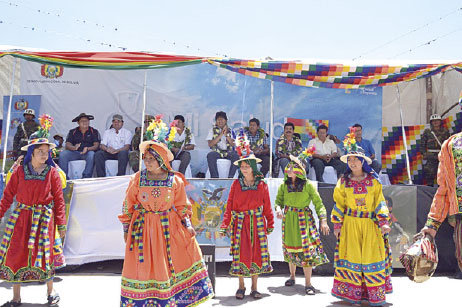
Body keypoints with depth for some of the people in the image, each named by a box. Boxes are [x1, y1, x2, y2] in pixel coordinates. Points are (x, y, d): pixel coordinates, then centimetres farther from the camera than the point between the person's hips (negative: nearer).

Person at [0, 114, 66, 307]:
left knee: (45, 253, 2)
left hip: (44, 218, -1)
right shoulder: (19, 171, 0)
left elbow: (59, 199, -1)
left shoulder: (52, 172, -3)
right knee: (16, 254, 3)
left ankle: (50, 292, 22)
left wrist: (61, 224, -1)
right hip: (21, 217, 2)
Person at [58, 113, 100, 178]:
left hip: (87, 152, -2)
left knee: (91, 154, -36)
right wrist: (74, 147, -21)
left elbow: (96, 145, -2)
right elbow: (67, 145, 3)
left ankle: (86, 177, -34)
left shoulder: (94, 131, 8)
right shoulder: (72, 132, 14)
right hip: (75, 153, 2)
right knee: (62, 154, -24)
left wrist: (87, 149, -23)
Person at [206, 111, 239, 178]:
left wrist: (226, 135, -11)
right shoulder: (213, 130, 10)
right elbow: (210, 144, -3)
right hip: (216, 152, -1)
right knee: (210, 155, -34)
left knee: (236, 156, -31)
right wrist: (220, 135, -9)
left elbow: (233, 144, 2)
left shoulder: (230, 131, 13)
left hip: (228, 152, 1)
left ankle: (230, 177, -25)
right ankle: (215, 177, -28)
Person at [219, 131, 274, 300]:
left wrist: (270, 225, 6)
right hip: (240, 223, 0)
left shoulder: (261, 184, 1)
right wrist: (225, 226, -7)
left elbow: (267, 206, 5)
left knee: (257, 253, 5)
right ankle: (241, 287, 20)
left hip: (257, 223, 0)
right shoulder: (236, 184, 0)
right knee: (240, 254, 3)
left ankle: (254, 287, 19)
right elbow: (229, 206, -1)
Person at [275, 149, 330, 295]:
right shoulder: (284, 185, 1)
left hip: (304, 220, -3)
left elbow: (318, 203, -4)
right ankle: (292, 276, 34)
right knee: (290, 247, 13)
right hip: (288, 220, 3)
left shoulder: (308, 185, -8)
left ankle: (308, 283, 6)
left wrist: (323, 220, -10)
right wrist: (278, 209, -16)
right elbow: (279, 200, 7)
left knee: (306, 249, -5)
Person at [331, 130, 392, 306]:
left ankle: (376, 296, 10)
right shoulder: (343, 182, 4)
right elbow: (338, 204, 6)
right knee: (352, 257, 2)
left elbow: (380, 202, 4)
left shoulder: (373, 181, 4)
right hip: (350, 224, 0)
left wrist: (383, 222, -5)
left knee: (372, 256, 0)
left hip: (370, 224, 0)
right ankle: (353, 294, 11)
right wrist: (337, 225, 3)